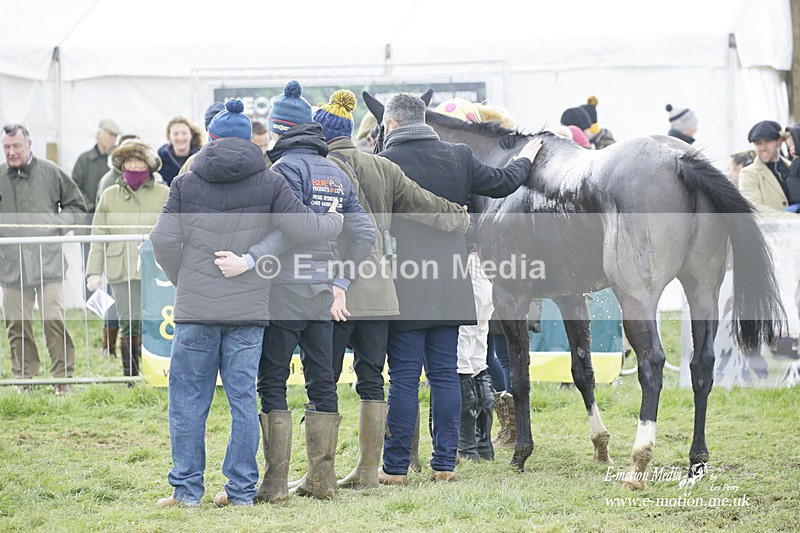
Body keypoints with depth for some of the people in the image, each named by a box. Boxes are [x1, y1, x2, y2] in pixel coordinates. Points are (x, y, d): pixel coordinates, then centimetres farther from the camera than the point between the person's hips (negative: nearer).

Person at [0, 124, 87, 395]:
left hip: (47, 259, -2)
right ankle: (24, 379, 14)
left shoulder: (51, 173, 4)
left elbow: (77, 206, 12)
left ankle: (62, 379, 1)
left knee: (54, 320, -7)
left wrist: (56, 222, -3)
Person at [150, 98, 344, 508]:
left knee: (188, 400, 6)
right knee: (243, 399, 7)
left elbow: (164, 241, -3)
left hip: (195, 308, -1)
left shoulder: (186, 183, 2)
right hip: (249, 310, 1)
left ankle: (187, 489, 6)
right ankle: (241, 490, 8)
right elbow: (305, 228, -4)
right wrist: (338, 221, 17)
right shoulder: (269, 184, 1)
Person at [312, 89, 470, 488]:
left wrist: (332, 285, -23)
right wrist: (465, 219, 33)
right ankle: (367, 470, 13)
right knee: (371, 381, 11)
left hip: (337, 296, -6)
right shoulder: (383, 169, 9)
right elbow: (425, 206, 14)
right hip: (378, 292, 6)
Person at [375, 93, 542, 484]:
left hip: (404, 288, -4)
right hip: (450, 287, 4)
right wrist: (524, 159, 36)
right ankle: (445, 463, 11)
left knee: (403, 377, -1)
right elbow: (501, 183, 17)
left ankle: (395, 466, 1)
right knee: (445, 374, 10)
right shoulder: (458, 157, 4)